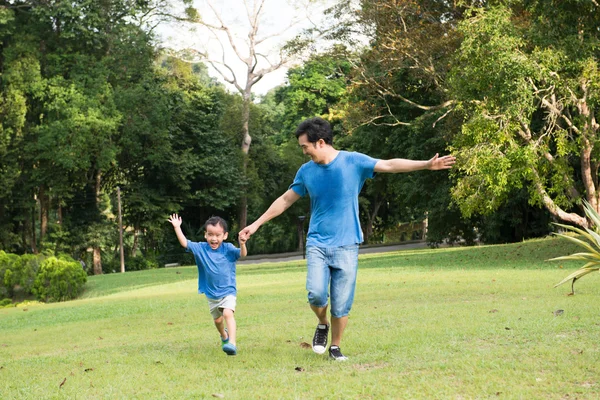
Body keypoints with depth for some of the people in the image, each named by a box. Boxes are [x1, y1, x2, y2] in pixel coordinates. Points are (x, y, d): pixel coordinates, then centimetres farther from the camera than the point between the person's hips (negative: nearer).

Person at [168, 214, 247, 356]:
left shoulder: (228, 249, -13)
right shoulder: (201, 248, -5)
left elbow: (242, 254, -25)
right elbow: (185, 243, -10)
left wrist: (242, 244, -46)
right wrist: (177, 227, -19)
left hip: (228, 292, -4)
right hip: (211, 294, 4)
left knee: (227, 313, -28)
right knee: (217, 319, 22)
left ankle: (232, 343, -34)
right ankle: (224, 335, 52)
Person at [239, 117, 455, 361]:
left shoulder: (353, 161, -4)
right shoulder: (306, 171, 5)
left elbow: (390, 165, -7)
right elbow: (285, 200, 16)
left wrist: (427, 164, -17)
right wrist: (256, 224, 17)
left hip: (346, 246, -1)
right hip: (317, 244, 2)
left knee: (341, 305, -2)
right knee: (316, 294, -18)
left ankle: (335, 347, 20)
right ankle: (322, 325, 13)